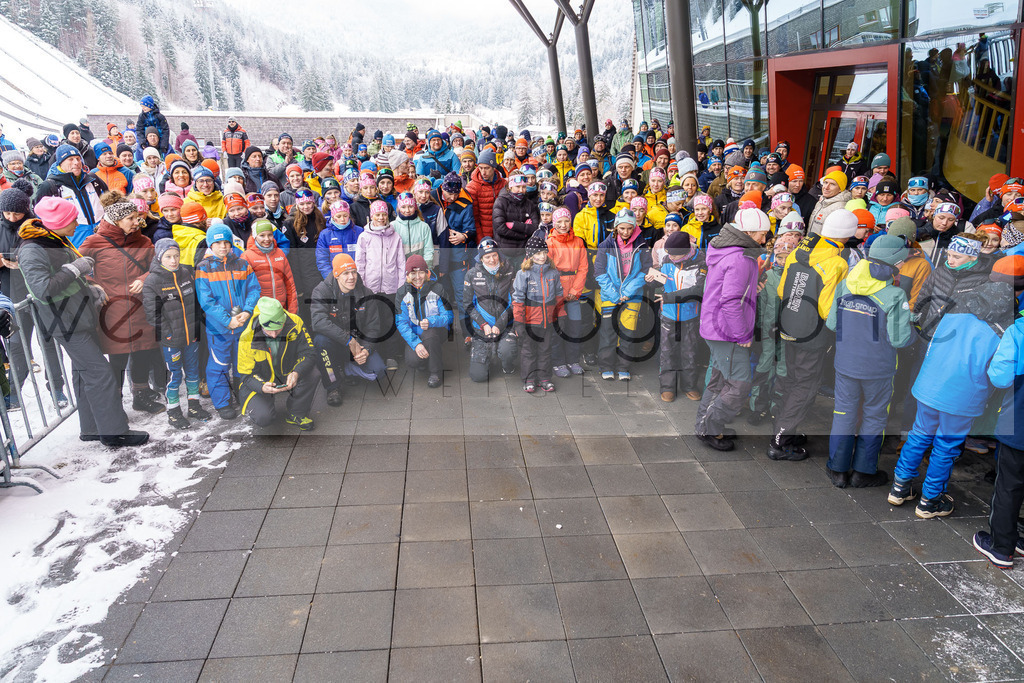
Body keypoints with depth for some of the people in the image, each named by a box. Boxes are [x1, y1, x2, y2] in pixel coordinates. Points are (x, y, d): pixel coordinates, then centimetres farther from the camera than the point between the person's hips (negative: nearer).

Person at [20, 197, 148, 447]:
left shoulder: (57, 240, 10)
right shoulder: (31, 251, -19)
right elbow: (43, 289, -30)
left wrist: (90, 288, 8)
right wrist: (75, 269, -23)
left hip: (80, 317, 10)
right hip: (66, 323, -10)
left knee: (84, 373, 15)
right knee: (99, 373, -10)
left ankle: (91, 428, 26)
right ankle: (113, 433, -3)